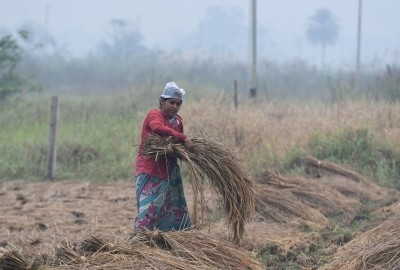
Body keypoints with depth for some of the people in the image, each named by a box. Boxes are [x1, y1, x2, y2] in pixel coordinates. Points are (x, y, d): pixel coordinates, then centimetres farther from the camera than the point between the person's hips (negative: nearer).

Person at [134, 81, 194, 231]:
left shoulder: (177, 121, 13)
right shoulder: (154, 114, -10)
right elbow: (158, 128, -33)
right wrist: (184, 139, -36)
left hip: (169, 170, 8)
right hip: (150, 170, -8)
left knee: (175, 209, 12)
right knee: (150, 208, -13)